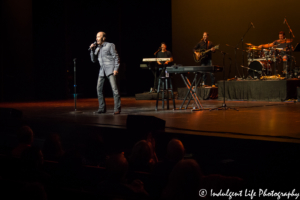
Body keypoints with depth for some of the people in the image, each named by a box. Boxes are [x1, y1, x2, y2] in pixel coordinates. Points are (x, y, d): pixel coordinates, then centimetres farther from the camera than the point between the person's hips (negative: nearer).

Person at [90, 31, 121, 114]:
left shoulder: (110, 45, 1)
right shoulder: (97, 48, 17)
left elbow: (116, 57, -3)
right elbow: (93, 60, 15)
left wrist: (116, 69, -13)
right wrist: (92, 50, 3)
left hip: (110, 69, -6)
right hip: (102, 70, 6)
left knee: (114, 88, -12)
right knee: (99, 89, 2)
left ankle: (117, 108, -11)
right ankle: (102, 108, 10)